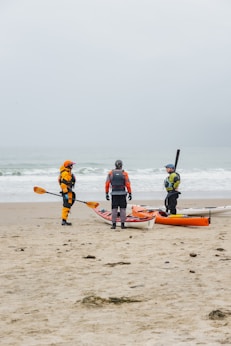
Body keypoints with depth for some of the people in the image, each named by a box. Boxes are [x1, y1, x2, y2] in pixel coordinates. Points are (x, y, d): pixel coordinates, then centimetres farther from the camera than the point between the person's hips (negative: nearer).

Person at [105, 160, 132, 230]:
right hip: (122, 193, -1)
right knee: (122, 209, 5)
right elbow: (128, 184, -6)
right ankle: (122, 224, 4)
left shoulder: (110, 173, 2)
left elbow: (107, 184, 1)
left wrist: (107, 194, 7)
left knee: (114, 209, 6)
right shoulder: (124, 173, -2)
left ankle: (114, 224, 5)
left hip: (114, 194, 1)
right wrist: (130, 193, 0)